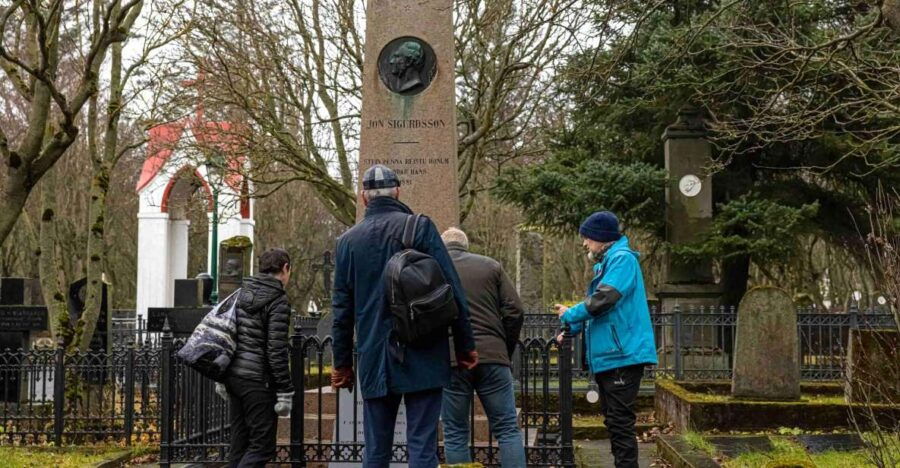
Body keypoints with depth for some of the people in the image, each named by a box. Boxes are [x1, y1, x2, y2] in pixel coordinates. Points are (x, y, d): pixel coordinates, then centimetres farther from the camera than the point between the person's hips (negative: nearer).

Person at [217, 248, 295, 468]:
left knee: (240, 443, 12)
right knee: (262, 446, -3)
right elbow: (276, 350, -15)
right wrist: (285, 391, -12)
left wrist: (222, 377, 21)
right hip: (258, 380, -8)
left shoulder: (241, 293, 12)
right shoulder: (278, 301, -11)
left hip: (234, 375, 8)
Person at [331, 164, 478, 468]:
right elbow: (451, 289, -6)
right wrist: (465, 345, 1)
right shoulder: (420, 227, -2)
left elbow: (342, 309, 10)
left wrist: (342, 363, 18)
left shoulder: (347, 240, 7)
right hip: (423, 357, -3)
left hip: (374, 360, 3)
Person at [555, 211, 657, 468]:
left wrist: (569, 315, -8)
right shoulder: (607, 262, 18)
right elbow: (596, 304, 24)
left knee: (620, 421, -10)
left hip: (622, 355, -10)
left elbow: (603, 300, -22)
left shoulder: (622, 259, -12)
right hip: (609, 355, 10)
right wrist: (572, 329, 13)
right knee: (612, 419, 14)